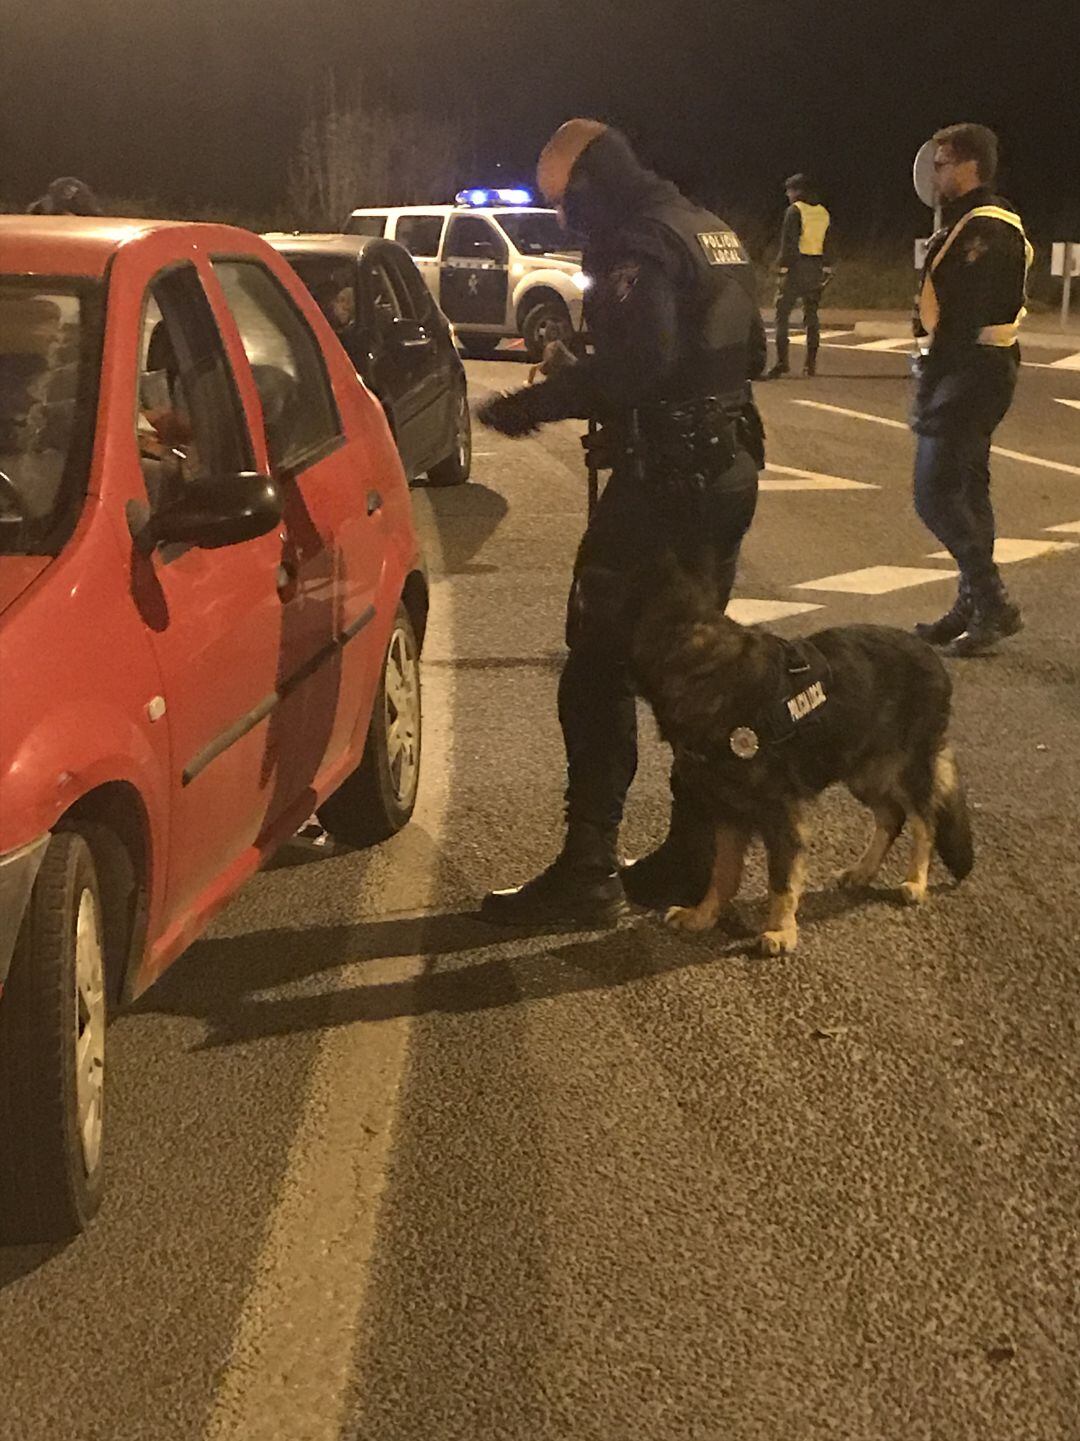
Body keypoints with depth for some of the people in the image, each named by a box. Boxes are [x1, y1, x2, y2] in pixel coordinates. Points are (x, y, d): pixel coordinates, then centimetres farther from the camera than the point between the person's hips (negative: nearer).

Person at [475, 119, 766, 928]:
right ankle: (696, 856, 22)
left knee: (600, 670, -5)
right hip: (729, 468, 10)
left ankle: (588, 875, -5)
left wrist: (534, 405, -22)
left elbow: (635, 360, -28)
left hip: (664, 480, -10)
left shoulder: (640, 244, -14)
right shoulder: (714, 234, 16)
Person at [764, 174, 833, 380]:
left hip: (797, 267, -7)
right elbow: (828, 245, 14)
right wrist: (827, 270, 18)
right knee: (811, 315, 12)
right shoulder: (823, 212, 12)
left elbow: (788, 243, -13)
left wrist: (782, 268, -11)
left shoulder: (795, 211, -8)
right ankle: (811, 363, 11)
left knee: (782, 313, -5)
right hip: (817, 269, 7)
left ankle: (782, 362, -13)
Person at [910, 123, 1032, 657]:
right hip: (977, 372, 11)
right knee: (966, 490, 14)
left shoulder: (985, 229, -17)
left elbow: (964, 315, -23)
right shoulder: (976, 222, 17)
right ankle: (974, 605, 22)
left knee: (934, 494, -10)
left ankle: (993, 604, -6)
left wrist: (931, 386, -23)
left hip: (968, 372, -11)